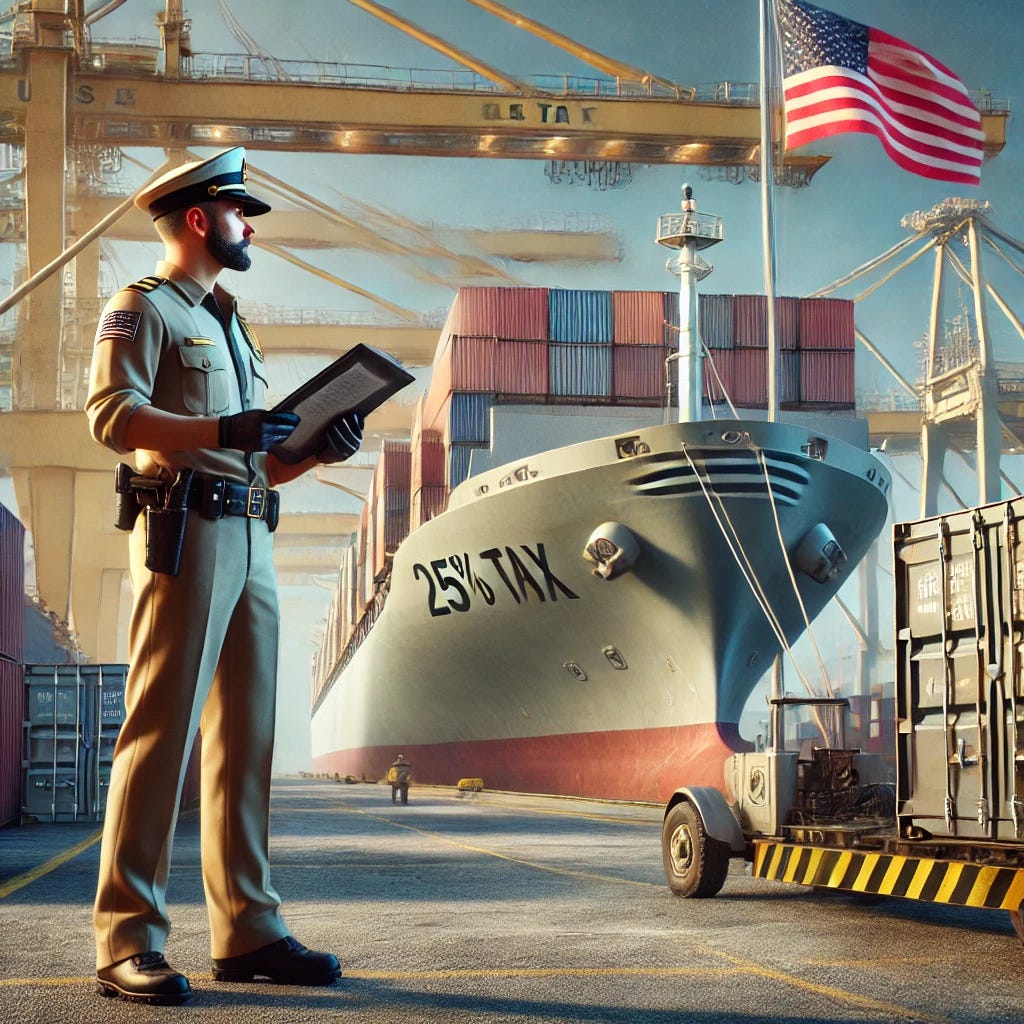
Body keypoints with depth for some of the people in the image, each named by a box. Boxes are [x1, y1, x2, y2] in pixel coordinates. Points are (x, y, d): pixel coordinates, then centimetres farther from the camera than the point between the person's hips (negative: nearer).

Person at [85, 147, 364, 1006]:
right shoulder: (142, 309, 3)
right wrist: (223, 432, -25)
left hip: (251, 539, 8)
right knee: (161, 734, -10)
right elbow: (112, 413, -14)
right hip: (184, 532, -8)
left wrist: (320, 449, 7)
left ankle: (248, 930, 11)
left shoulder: (229, 324, 28)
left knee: (246, 740, 6)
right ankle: (128, 942, -7)